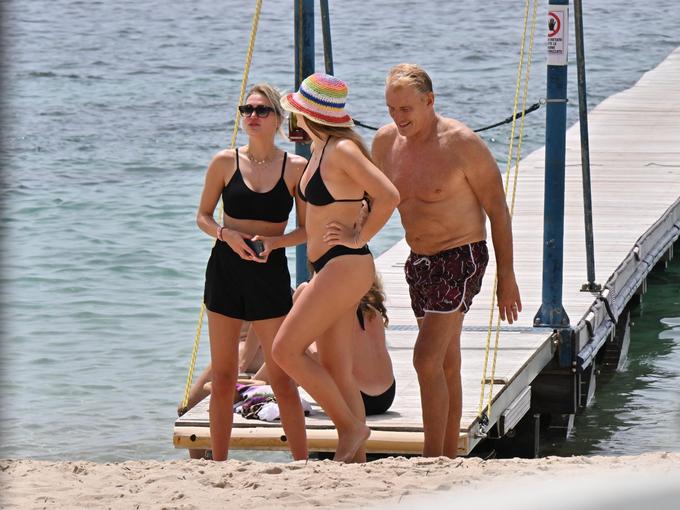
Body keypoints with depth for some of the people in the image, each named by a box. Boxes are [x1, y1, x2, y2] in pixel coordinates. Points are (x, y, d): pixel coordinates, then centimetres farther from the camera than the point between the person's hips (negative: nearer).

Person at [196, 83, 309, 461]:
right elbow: (203, 217, 8)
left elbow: (306, 230, 3)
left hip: (270, 272, -1)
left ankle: (303, 463, 6)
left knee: (283, 379, -2)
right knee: (223, 377, 4)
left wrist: (272, 241, -15)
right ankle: (218, 464, 11)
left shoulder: (296, 168, 0)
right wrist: (227, 235, -12)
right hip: (226, 269, 1)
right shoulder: (225, 162, 2)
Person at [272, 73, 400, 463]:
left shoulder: (342, 150, -15)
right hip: (329, 268, 10)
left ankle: (350, 425, -5)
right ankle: (357, 459, 11)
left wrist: (359, 238, -14)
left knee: (286, 349, -13)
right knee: (334, 368, 8)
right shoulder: (320, 150, 14)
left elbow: (389, 196, -22)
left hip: (345, 266, -10)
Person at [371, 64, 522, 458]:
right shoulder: (386, 142, 1)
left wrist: (506, 275, -10)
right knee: (446, 366, 13)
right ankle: (449, 459, 18)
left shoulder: (462, 143, -16)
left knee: (427, 358, -17)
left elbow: (497, 209, -10)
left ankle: (433, 458, -14)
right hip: (419, 260, 7)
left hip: (462, 258, -7)